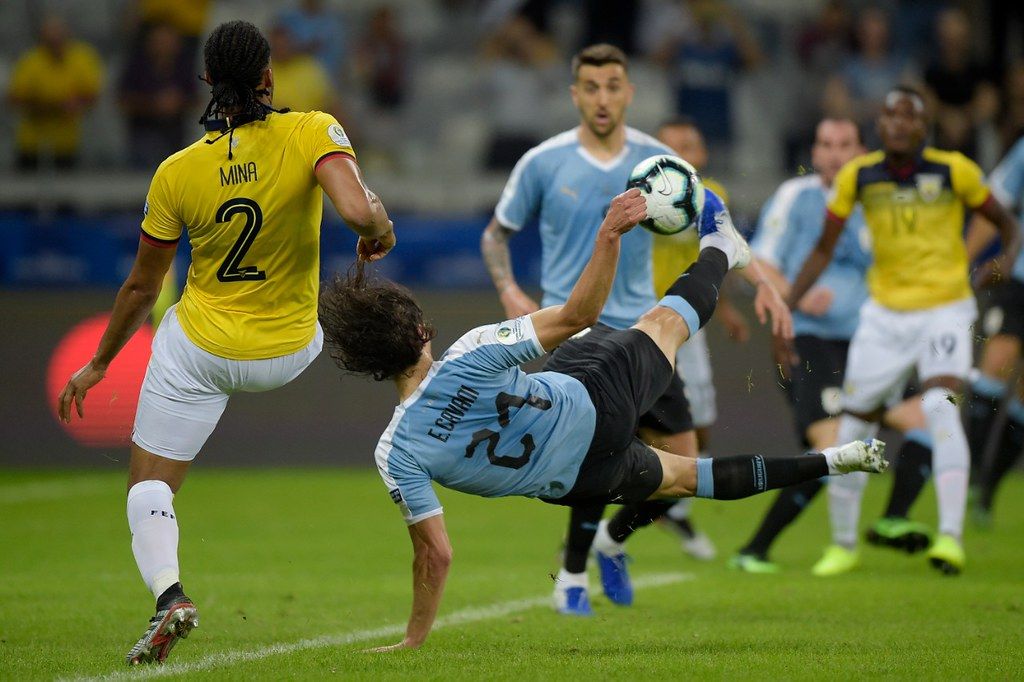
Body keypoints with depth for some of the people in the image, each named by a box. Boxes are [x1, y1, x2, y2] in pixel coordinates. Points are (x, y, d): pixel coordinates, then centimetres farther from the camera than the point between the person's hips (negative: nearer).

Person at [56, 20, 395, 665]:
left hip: (200, 350, -1)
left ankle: (168, 592, -17)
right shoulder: (313, 132, -17)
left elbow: (142, 286, -3)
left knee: (149, 485, 8)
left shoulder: (177, 174, -12)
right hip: (289, 352, 1)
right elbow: (360, 212, -33)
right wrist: (380, 228, -8)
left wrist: (98, 364, 12)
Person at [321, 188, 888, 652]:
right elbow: (575, 316, -27)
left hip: (574, 482, 3)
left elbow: (435, 553, -20)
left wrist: (413, 639, -10)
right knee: (666, 320, 26)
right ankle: (719, 251, 55)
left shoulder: (395, 454, -24)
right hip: (599, 406, -3)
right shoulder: (470, 356, -31)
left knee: (684, 477, 28)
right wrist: (608, 236, -24)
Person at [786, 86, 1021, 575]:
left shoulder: (953, 171, -9)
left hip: (945, 309, -3)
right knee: (855, 423, 5)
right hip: (884, 313, 3)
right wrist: (786, 307, -2)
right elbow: (824, 250, 6)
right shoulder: (857, 177, -3)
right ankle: (843, 543, 22)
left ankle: (950, 535, -28)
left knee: (942, 408, -26)